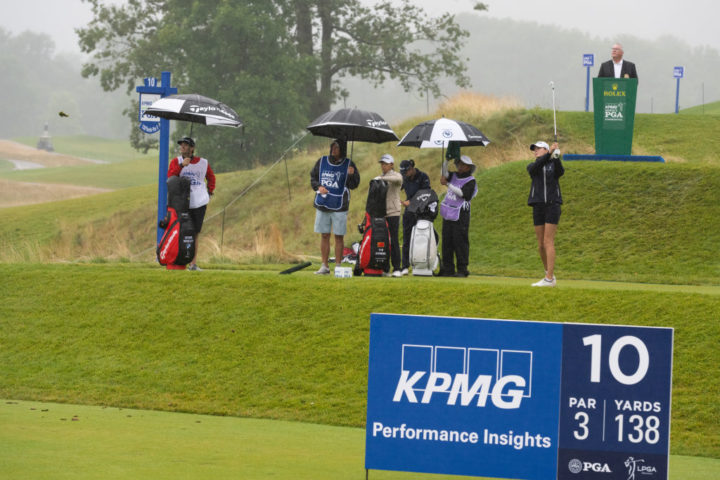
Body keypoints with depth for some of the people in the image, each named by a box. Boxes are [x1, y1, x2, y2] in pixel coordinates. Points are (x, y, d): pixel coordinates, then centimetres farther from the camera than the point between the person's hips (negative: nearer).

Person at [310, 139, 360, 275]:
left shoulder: (348, 165, 0)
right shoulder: (321, 162, 7)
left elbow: (354, 185, -3)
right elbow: (313, 179, 13)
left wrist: (351, 175, -24)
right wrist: (318, 187, -7)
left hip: (339, 206, -2)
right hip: (322, 204, 2)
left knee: (339, 237, 0)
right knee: (324, 236, 6)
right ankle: (324, 266, 13)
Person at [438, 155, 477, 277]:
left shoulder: (471, 181, -4)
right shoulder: (454, 176, 15)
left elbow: (462, 193, -18)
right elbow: (445, 174, -2)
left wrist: (447, 184, -23)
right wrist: (446, 160, -12)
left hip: (461, 216, -6)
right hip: (448, 214, 6)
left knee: (460, 242, -8)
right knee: (447, 242, 5)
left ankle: (462, 269, -5)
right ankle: (448, 269, 9)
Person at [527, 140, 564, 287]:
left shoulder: (555, 165, 6)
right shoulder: (531, 167, 11)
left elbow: (560, 171, -18)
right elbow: (536, 167, -13)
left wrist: (557, 157, -34)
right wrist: (550, 152, -24)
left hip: (552, 205, -4)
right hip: (538, 207, 4)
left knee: (548, 242, -13)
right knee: (541, 245, 5)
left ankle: (549, 279, -16)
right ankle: (549, 274, 22)